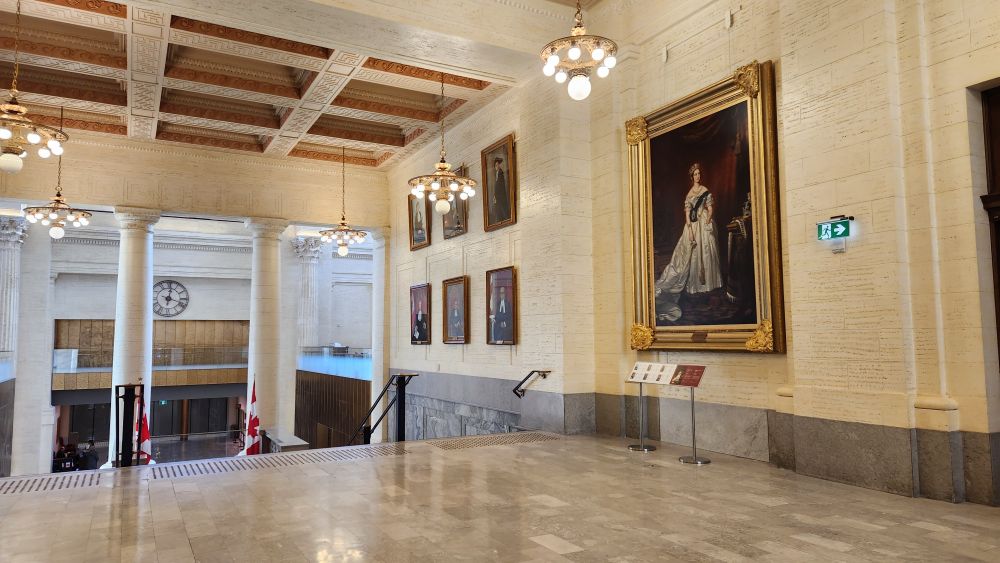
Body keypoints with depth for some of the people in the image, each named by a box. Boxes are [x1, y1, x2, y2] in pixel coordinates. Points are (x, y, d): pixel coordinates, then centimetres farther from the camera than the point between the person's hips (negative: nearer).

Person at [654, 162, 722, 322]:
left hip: (704, 225, -2)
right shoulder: (689, 194, 9)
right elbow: (687, 213, 4)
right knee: (692, 253, 3)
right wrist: (690, 230, -6)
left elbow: (711, 209, 0)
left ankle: (707, 283, 5)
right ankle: (696, 283, 11)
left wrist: (707, 223, -14)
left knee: (705, 252, -2)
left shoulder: (705, 191, 3)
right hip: (692, 226, 2)